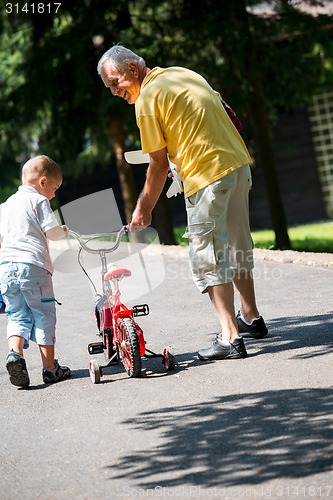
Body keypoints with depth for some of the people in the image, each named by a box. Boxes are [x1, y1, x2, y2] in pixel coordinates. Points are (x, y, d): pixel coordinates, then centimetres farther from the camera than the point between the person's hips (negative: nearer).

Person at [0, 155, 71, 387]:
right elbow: (52, 231, -7)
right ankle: (50, 367, 5)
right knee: (44, 315, 3)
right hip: (33, 265, -6)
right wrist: (64, 231, 13)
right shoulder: (39, 201, 0)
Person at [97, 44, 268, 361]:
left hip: (207, 175, -9)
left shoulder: (146, 100, -8)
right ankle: (251, 318, 33)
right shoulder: (184, 73, 16)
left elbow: (159, 165, -6)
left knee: (207, 256, -4)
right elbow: (224, 114, 20)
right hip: (239, 163, 9)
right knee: (237, 245, 21)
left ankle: (230, 337, -8)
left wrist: (144, 208, 4)